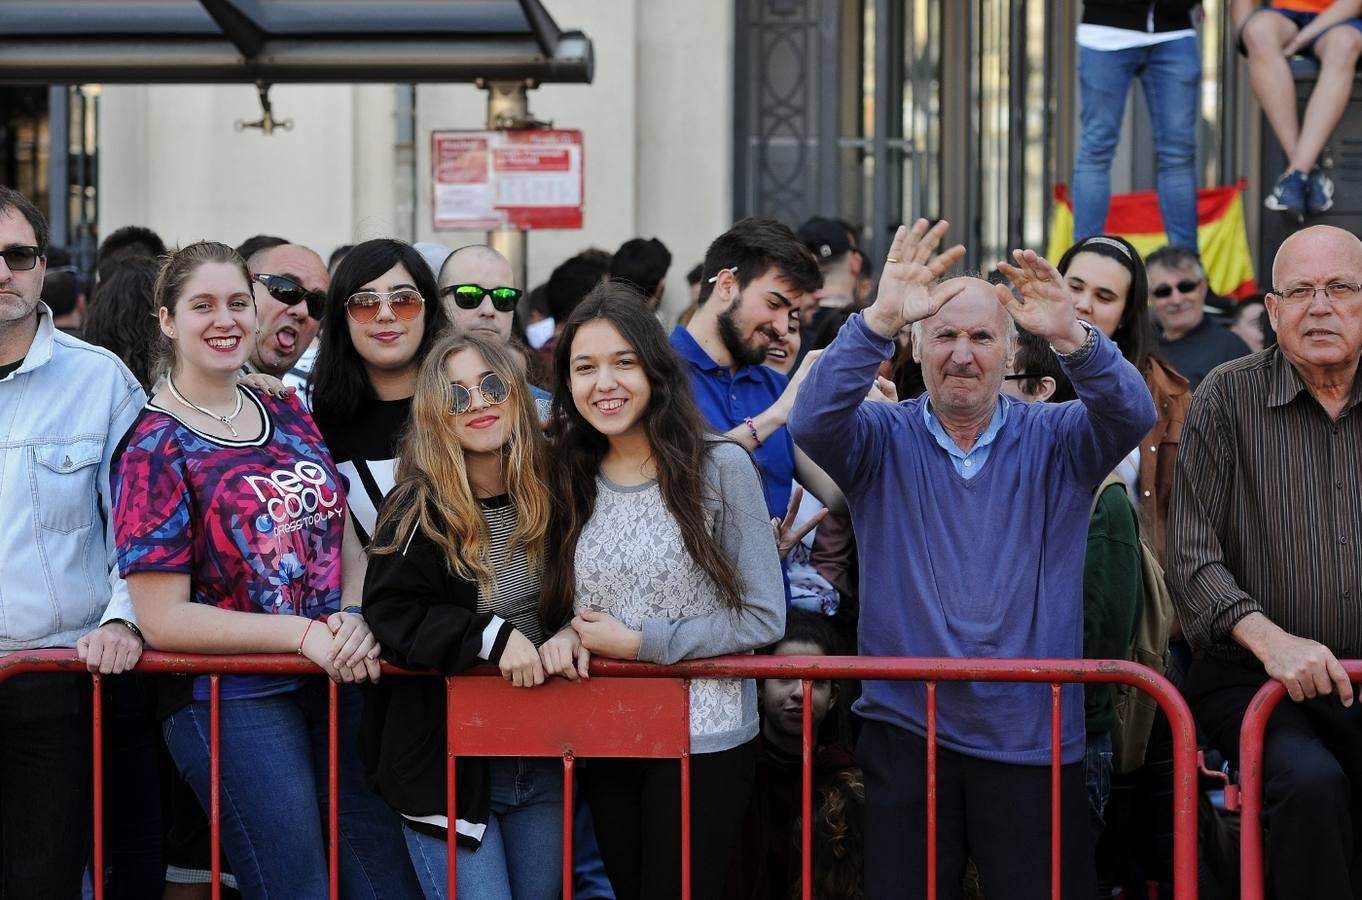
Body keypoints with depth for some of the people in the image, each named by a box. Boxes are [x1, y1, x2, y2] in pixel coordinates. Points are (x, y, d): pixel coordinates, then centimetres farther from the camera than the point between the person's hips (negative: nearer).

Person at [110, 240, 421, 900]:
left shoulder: (288, 414, 11)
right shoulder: (155, 445, -6)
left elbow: (341, 536, 15)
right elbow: (163, 619, -12)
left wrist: (354, 619, -8)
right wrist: (305, 633, -18)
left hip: (337, 681, 6)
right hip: (228, 696, -6)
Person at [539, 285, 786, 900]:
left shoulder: (718, 467, -11)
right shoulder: (571, 479, 4)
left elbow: (763, 618, -12)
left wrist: (639, 642, -14)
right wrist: (565, 637, -10)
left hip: (703, 740, -5)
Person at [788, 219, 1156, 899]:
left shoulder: (1053, 440, 5)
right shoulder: (882, 439, 5)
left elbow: (1132, 416, -13)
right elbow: (812, 422, -15)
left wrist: (1071, 336, -34)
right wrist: (880, 320, -31)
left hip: (1033, 739, 0)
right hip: (904, 734, 0)